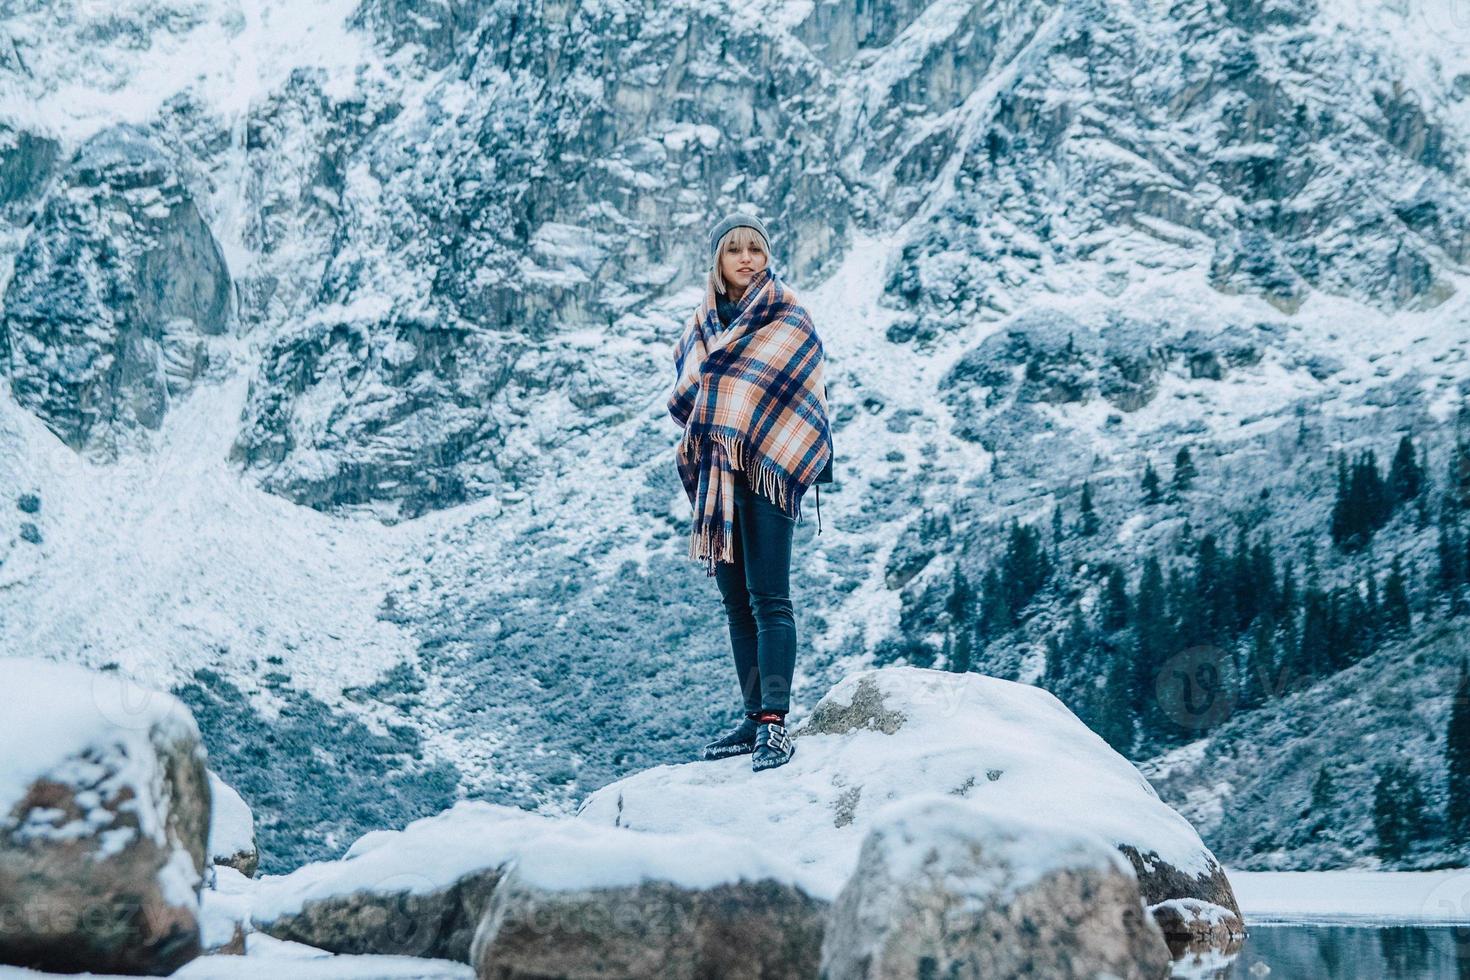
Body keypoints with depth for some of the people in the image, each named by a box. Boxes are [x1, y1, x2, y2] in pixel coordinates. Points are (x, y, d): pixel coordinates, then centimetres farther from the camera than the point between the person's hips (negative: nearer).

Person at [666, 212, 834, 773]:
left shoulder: (789, 318, 1)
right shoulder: (702, 325, 16)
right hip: (716, 473, 6)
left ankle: (775, 723, -15)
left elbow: (803, 390, -6)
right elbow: (684, 397, 20)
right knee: (736, 601, 8)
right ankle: (756, 717, 14)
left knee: (768, 597, -12)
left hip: (766, 468, -6)